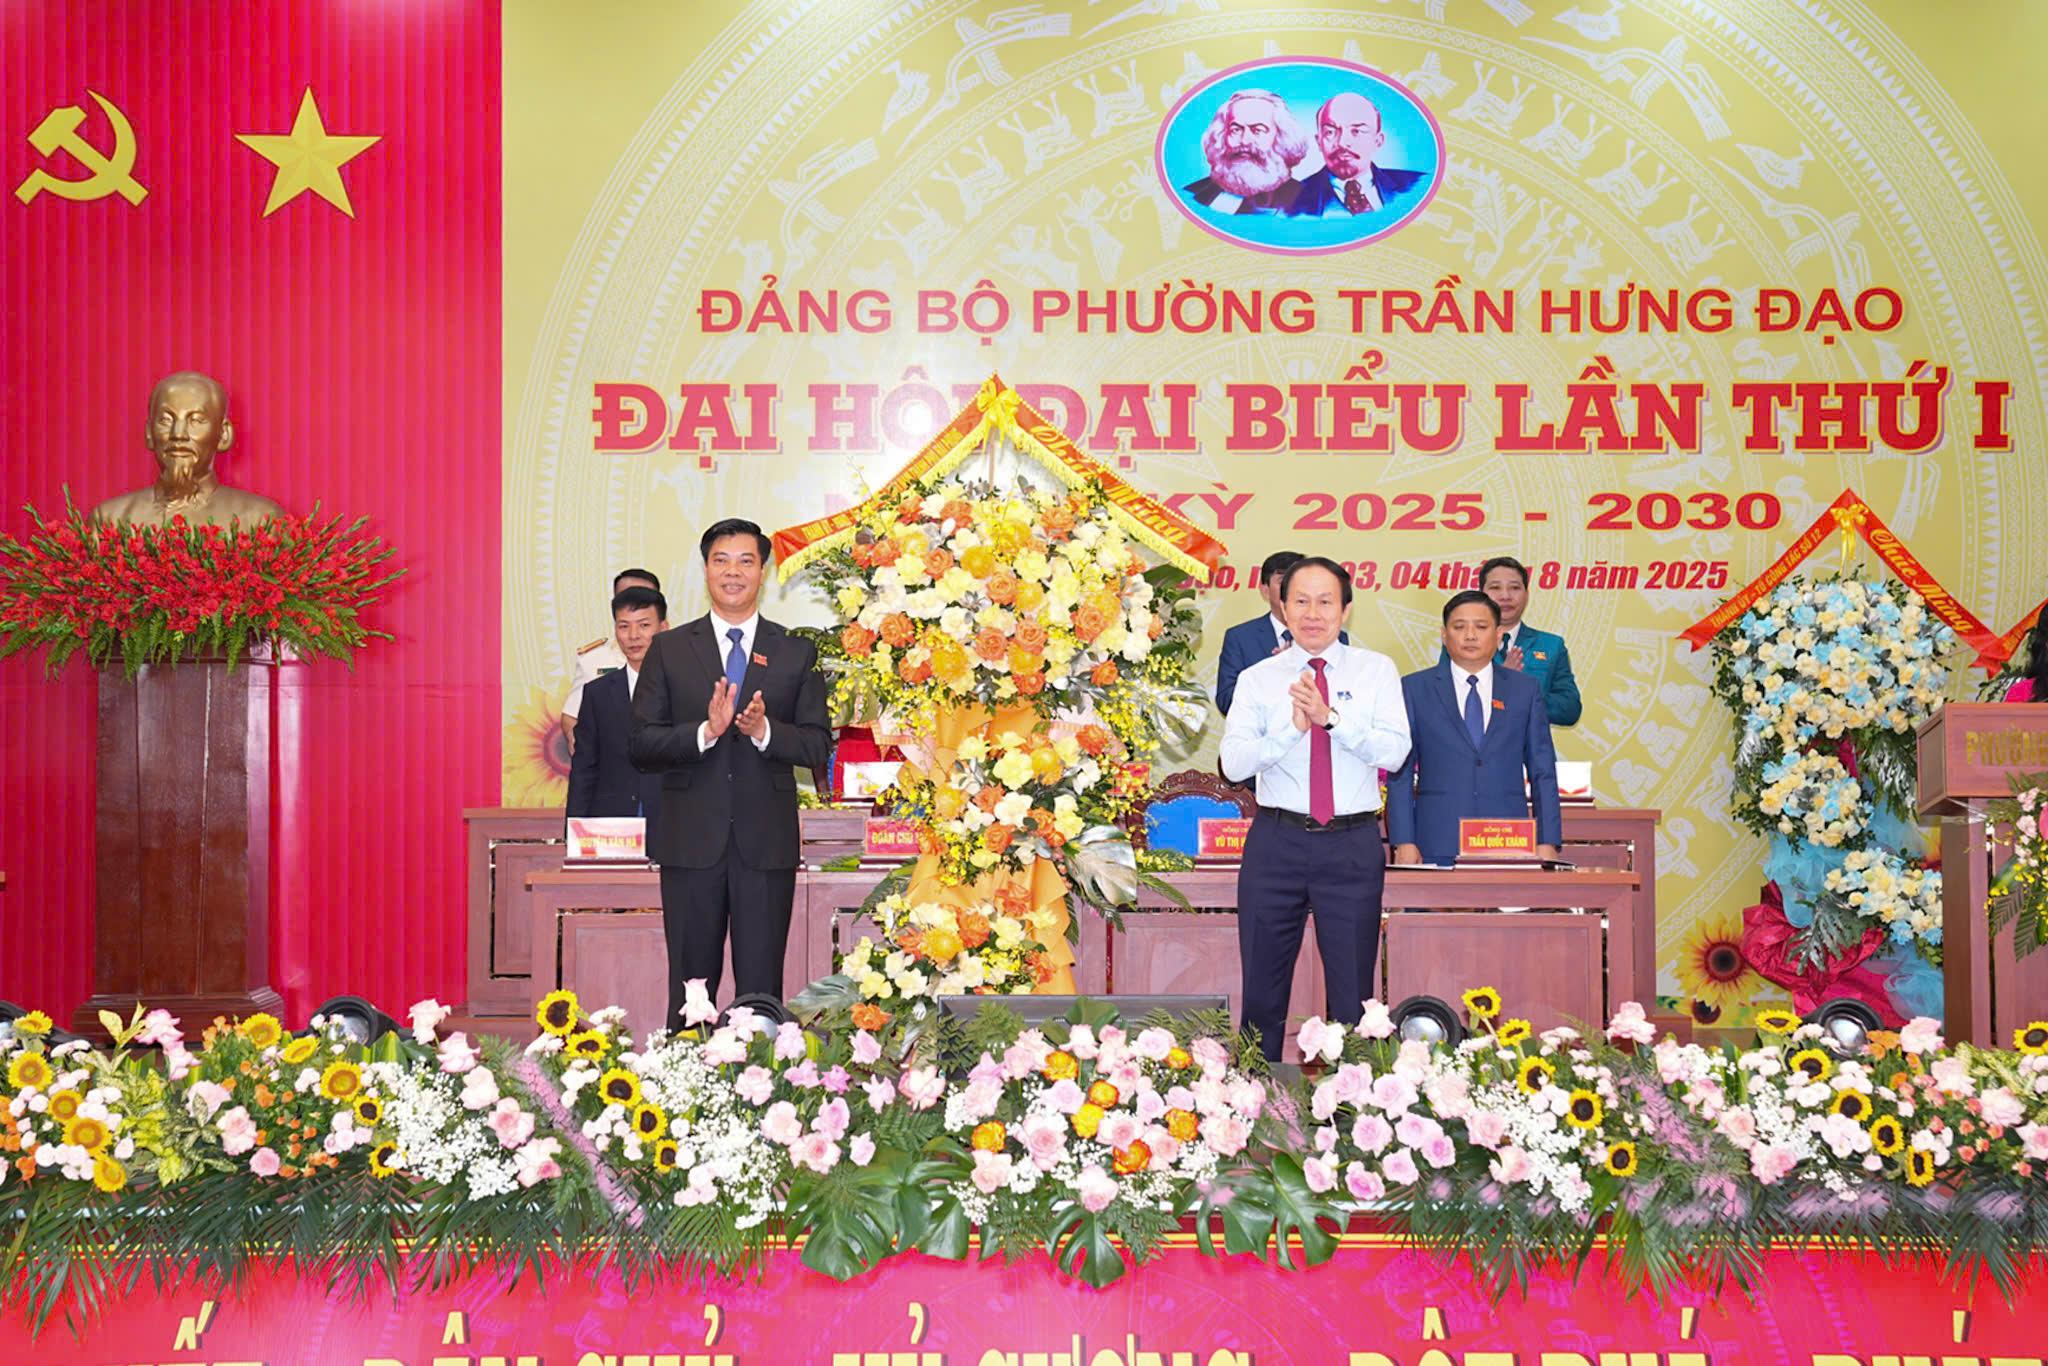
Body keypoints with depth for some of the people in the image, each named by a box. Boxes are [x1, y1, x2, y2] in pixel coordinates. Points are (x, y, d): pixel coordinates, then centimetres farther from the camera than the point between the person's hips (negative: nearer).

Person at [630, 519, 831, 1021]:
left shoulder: (797, 653, 8)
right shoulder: (669, 649, 7)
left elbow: (819, 746, 2)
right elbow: (641, 746, 0)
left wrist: (764, 729, -16)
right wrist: (706, 731, -16)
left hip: (767, 844, 0)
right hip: (691, 842, 0)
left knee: (762, 991, 3)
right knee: (690, 988, 5)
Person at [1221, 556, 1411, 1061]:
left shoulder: (1376, 670, 5)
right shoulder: (1257, 679, 5)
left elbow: (1394, 751, -9)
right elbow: (1234, 763, -6)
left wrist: (1331, 717, -21)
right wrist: (1293, 726, -19)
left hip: (1353, 845, 0)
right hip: (1276, 842, 1)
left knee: (1352, 992, 6)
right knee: (1262, 989, 8)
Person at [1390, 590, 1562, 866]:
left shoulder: (1525, 689, 11)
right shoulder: (1414, 689, 7)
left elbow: (1543, 772, 10)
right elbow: (1400, 773, 5)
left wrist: (1547, 843, 3)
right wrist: (1404, 842, -4)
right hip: (1438, 848, -1)